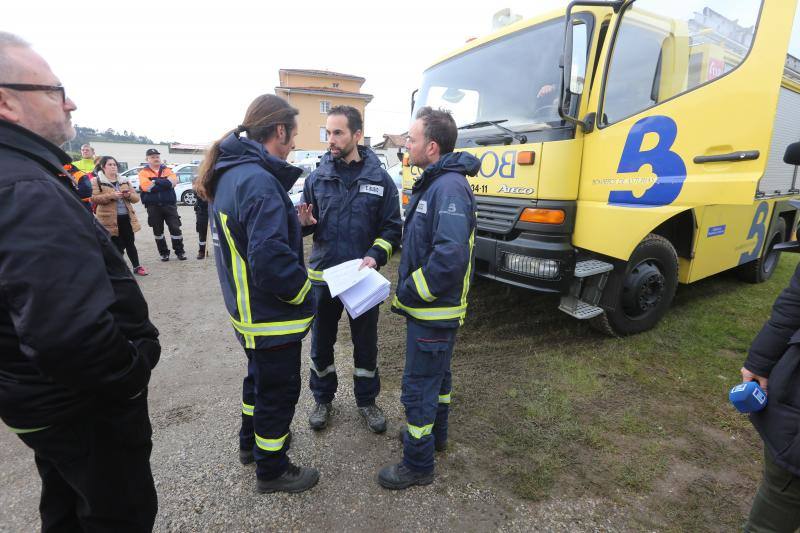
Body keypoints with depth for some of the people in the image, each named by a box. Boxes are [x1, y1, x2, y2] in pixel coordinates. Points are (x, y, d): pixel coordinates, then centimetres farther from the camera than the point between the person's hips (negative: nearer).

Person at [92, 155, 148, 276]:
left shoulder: (124, 181, 15)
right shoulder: (96, 181, 0)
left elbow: (136, 198, 13)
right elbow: (93, 198, -10)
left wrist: (129, 195, -9)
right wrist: (110, 195, -21)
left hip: (126, 217, 4)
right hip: (110, 219, -4)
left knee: (130, 243, 10)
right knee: (116, 245, 0)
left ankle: (137, 267, 19)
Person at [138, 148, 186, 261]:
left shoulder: (167, 170, 8)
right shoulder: (143, 172, 3)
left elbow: (173, 182, -11)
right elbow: (147, 187, -14)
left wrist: (155, 182, -13)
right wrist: (164, 183, -10)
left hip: (169, 204, 0)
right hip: (153, 207, 0)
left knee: (175, 228, -2)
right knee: (158, 231, 8)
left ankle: (180, 251, 9)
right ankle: (164, 253, 20)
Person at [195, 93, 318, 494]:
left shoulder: (229, 173, 5)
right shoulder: (259, 182, -26)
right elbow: (271, 260, -32)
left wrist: (293, 219, 5)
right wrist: (302, 293, -14)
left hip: (246, 308, 10)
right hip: (271, 315, -9)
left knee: (259, 375, 28)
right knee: (279, 389, 10)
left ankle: (251, 441, 50)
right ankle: (271, 471, 32)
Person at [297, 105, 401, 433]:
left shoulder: (379, 179, -4)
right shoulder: (317, 177, 0)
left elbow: (391, 228, -3)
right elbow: (309, 225, 8)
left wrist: (375, 256, -20)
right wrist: (305, 222, -15)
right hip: (323, 275, 2)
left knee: (366, 343, 13)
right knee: (321, 342, 15)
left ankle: (366, 400, 35)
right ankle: (323, 398, 38)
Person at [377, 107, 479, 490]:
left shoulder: (450, 188, -23)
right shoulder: (433, 183, 11)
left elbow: (449, 256, -33)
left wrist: (407, 295, -21)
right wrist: (408, 289, 10)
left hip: (433, 310, -10)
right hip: (431, 305, 10)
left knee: (418, 386, 4)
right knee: (437, 374, 25)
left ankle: (418, 464, 24)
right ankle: (434, 433, 46)